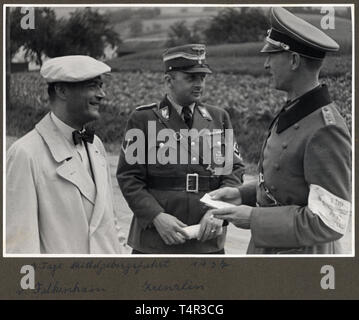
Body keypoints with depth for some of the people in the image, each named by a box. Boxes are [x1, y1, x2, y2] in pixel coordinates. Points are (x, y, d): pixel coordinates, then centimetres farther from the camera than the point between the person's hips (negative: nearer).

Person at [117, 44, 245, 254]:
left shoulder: (219, 118, 10)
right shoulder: (144, 120, 0)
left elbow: (235, 170, 7)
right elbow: (129, 177, -4)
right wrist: (157, 216, -17)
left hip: (208, 242, 3)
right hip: (154, 242, -3)